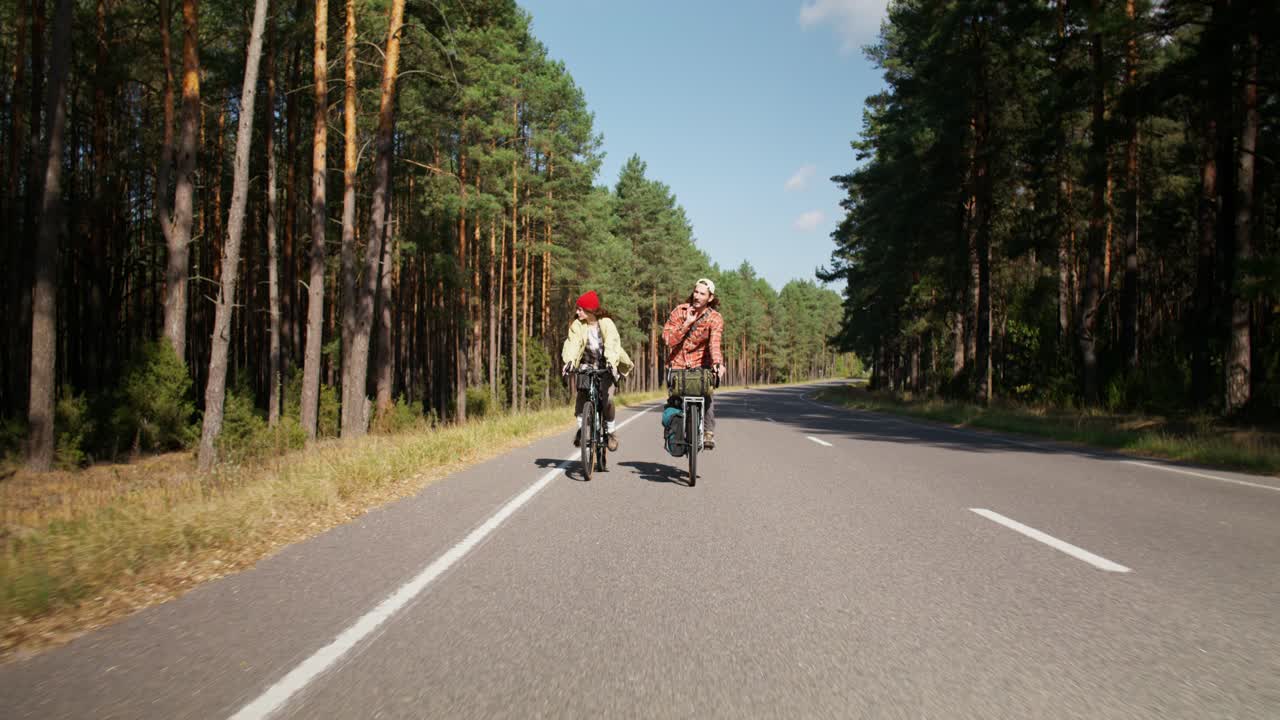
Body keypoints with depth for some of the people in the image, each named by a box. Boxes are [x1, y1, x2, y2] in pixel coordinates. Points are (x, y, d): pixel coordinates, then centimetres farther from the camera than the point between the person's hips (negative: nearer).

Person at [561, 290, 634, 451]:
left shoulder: (606, 323, -12)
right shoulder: (577, 325, -5)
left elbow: (612, 343, -25)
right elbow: (573, 343, -20)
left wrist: (611, 361, -43)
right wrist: (570, 361, -39)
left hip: (607, 368, -2)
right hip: (587, 367, 2)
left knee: (607, 398, -20)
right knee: (581, 395, -21)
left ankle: (609, 431, 2)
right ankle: (581, 427, 0)